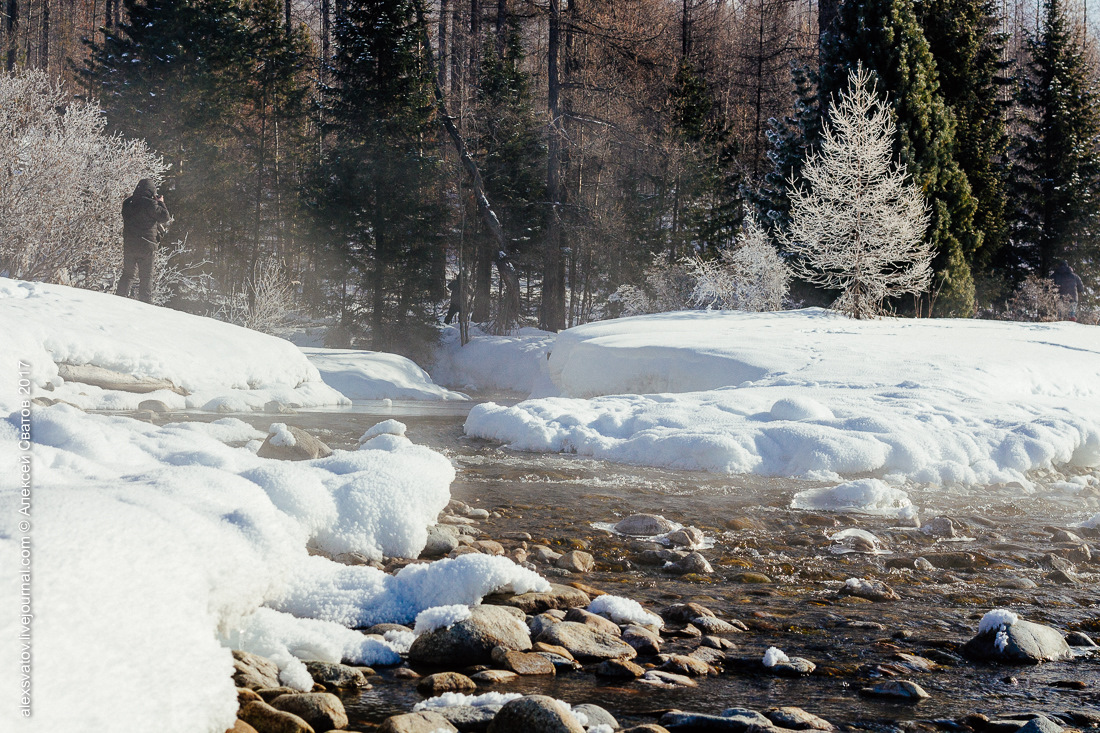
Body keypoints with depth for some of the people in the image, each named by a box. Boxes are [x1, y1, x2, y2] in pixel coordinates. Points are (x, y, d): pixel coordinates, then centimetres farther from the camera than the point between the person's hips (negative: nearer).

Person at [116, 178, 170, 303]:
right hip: (146, 246, -5)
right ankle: (145, 302, 0)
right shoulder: (150, 204, -14)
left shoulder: (127, 203, 7)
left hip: (128, 245, 5)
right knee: (146, 277, 1)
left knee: (128, 274, 16)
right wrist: (160, 203, 7)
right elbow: (164, 217, -9)